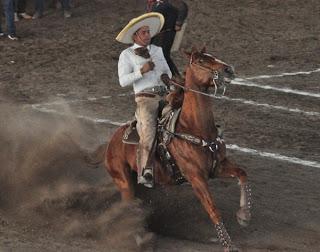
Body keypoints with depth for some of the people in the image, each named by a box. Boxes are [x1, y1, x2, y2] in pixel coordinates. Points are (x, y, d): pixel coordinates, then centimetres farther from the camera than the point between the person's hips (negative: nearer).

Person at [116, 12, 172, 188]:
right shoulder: (126, 55, 4)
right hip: (145, 99, -5)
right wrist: (142, 71, -15)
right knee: (148, 135, -23)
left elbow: (168, 73, 27)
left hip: (164, 96, 5)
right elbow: (123, 81, -4)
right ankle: (145, 173, -18)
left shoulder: (157, 50, 21)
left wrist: (166, 76, 3)